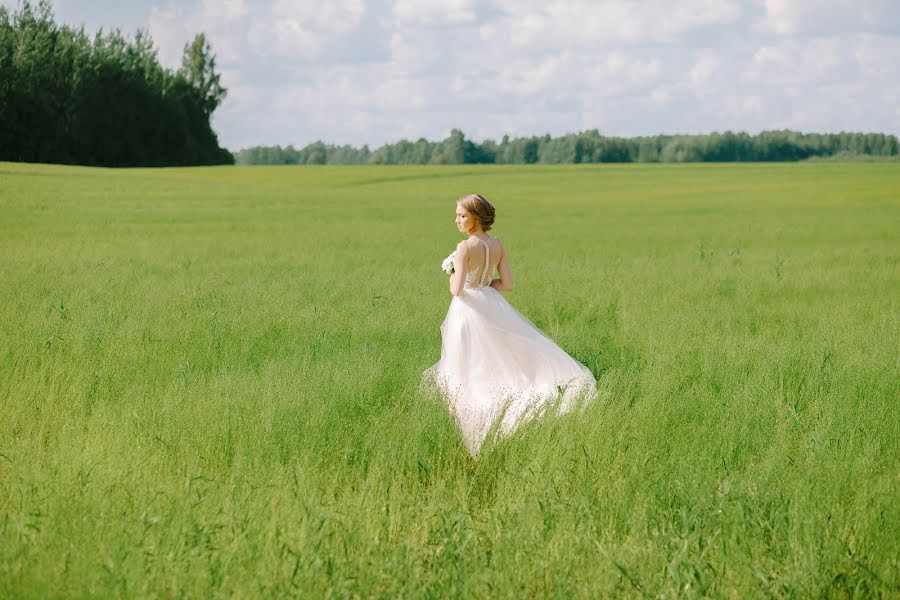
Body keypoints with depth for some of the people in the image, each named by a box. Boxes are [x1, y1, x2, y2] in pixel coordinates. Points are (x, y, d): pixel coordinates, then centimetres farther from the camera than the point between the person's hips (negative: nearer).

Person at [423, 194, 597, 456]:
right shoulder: (498, 245, 0)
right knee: (516, 351, 14)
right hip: (492, 306, 6)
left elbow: (458, 290, -24)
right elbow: (507, 284, 4)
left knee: (470, 370, 5)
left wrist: (453, 281, -2)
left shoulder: (465, 248, -20)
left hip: (469, 309, -6)